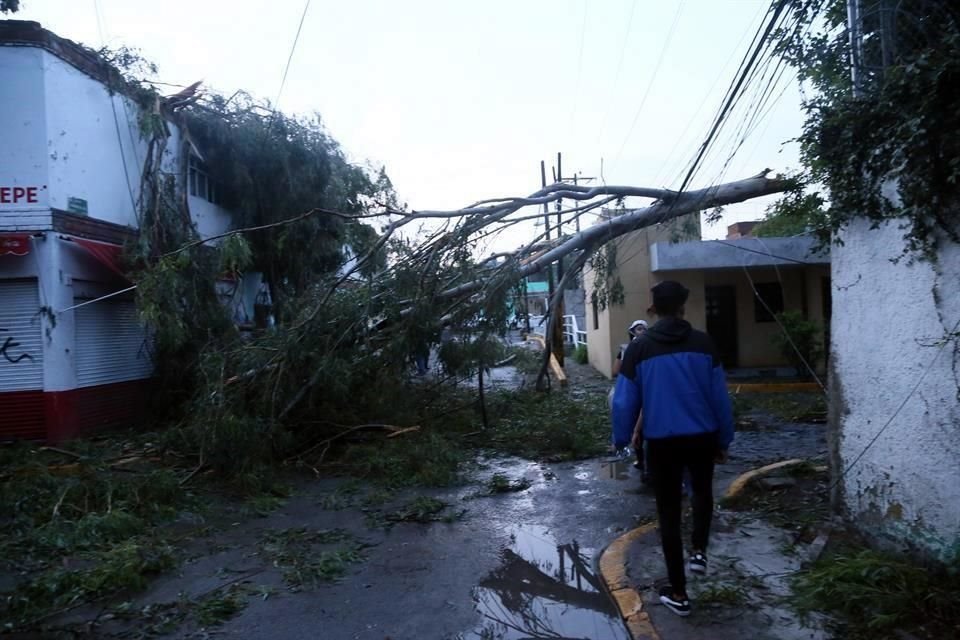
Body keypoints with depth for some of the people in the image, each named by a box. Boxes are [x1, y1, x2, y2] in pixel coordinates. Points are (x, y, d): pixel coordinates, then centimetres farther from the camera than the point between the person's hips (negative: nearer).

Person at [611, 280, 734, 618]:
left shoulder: (639, 348, -6)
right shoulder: (703, 343, -3)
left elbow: (625, 401, -5)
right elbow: (720, 397, 0)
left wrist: (621, 441, 8)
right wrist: (724, 440, 11)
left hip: (661, 442, -1)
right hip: (702, 437, 1)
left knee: (669, 513, 10)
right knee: (702, 492, 32)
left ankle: (678, 594, 17)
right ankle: (699, 551, 19)